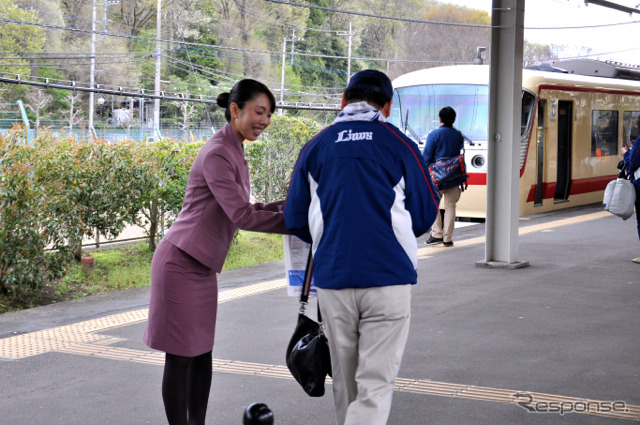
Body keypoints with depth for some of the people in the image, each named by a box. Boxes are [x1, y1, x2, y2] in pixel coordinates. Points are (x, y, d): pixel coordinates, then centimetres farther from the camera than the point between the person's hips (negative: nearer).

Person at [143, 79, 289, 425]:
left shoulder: (234, 152, 12)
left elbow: (237, 211, 14)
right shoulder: (217, 154, -19)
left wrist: (283, 205, 2)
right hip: (181, 264, -9)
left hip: (202, 267, 9)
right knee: (180, 354, -2)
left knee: (202, 351, 12)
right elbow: (240, 215, -24)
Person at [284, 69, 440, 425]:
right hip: (388, 278, -3)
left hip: (332, 279, 3)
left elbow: (295, 221, 9)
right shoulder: (398, 144, -1)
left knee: (345, 382, 17)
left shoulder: (316, 147, 6)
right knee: (376, 384, -2)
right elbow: (425, 216, 6)